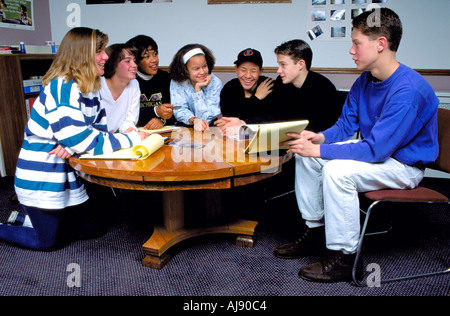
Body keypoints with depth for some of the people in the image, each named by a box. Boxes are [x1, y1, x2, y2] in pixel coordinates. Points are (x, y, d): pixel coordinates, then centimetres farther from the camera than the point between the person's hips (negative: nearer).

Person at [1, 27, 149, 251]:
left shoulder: (90, 88, 3)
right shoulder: (62, 88, -24)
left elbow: (99, 128, 1)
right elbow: (80, 139, -30)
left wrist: (72, 146, -20)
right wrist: (131, 139, -25)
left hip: (69, 177, 8)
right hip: (42, 178, -8)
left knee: (91, 229, 16)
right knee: (50, 241, 5)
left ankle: (28, 218, 31)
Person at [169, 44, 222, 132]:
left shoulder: (215, 83, -11)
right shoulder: (176, 82, -6)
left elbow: (205, 118, -15)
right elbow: (179, 110, -12)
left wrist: (198, 89, -20)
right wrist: (194, 120, -32)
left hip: (209, 129, 0)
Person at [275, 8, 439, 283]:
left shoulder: (409, 90, -28)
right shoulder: (364, 81, -1)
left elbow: (375, 150, -31)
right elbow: (345, 126, 6)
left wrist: (319, 150, -29)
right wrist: (320, 137, -16)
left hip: (404, 165, -9)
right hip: (375, 149, 9)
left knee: (337, 170, -33)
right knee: (305, 155, -2)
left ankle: (344, 258, -16)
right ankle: (315, 231, 9)